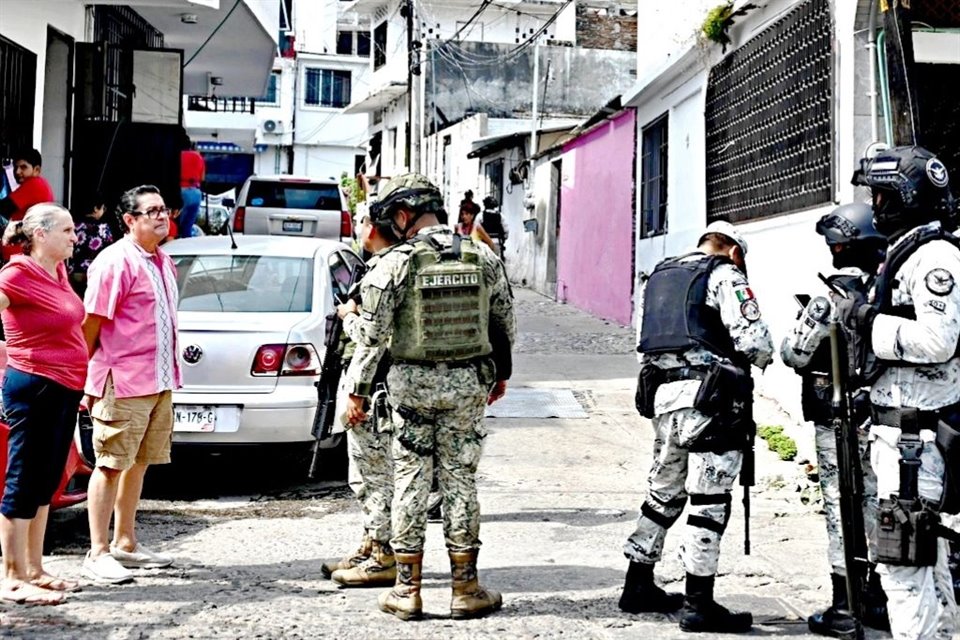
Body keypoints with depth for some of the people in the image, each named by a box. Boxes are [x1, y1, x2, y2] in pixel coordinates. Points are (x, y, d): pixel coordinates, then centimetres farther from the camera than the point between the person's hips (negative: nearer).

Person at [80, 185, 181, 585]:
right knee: (111, 465, -4)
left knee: (138, 463, 14)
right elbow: (92, 322, -13)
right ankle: (98, 553, 1)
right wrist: (88, 376, -11)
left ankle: (125, 544, 23)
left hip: (159, 382, 8)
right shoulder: (115, 262, -12)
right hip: (123, 385, -8)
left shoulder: (163, 262, 15)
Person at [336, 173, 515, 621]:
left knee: (410, 482, 5)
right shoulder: (481, 258, 3)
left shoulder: (397, 262, -9)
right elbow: (505, 323, 11)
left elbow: (372, 334, -12)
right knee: (461, 480, 8)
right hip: (468, 383, 3)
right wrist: (501, 372, 23)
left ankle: (407, 591, 10)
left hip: (412, 383, -2)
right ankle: (466, 589, 12)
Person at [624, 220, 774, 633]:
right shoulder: (724, 275, -3)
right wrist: (764, 357, 9)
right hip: (709, 400, -8)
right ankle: (699, 604, -2)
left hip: (663, 396, 8)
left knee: (664, 492, 18)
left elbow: (648, 338, 23)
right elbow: (753, 340, -12)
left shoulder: (660, 275, 20)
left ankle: (638, 585, 26)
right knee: (710, 501, -4)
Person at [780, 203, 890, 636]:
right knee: (876, 502, 15)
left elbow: (792, 355, -11)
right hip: (883, 413, 6)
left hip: (837, 417, -5)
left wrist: (805, 323, 7)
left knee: (841, 506, 0)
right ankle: (879, 600, 23)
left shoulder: (832, 298, -16)